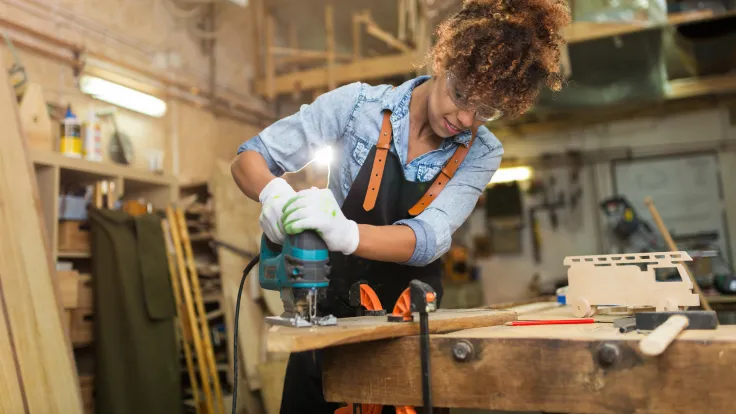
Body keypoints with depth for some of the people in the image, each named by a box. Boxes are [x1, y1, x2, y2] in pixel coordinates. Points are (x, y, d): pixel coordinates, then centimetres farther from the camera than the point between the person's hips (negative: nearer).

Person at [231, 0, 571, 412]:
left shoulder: (481, 154, -7)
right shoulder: (358, 104, -13)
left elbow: (429, 240, -24)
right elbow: (249, 158, -10)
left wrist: (345, 233, -43)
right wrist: (273, 192, -34)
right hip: (328, 318, -1)